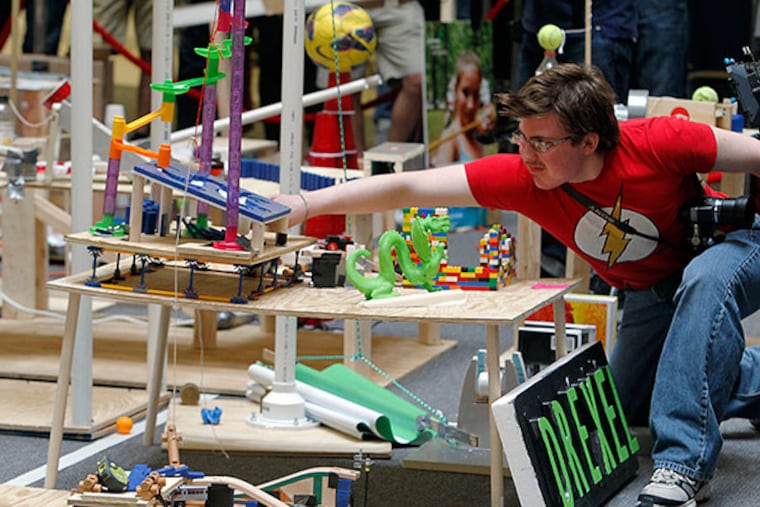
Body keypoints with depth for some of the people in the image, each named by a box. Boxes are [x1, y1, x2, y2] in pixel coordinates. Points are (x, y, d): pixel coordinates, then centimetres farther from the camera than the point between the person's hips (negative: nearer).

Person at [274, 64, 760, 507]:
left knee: (703, 280, -39)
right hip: (653, 291, 6)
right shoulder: (523, 177, -25)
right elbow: (409, 188, -28)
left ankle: (685, 464, -35)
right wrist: (307, 204, -35)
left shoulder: (659, 143, -34)